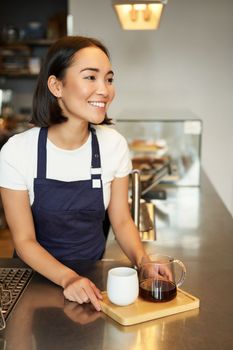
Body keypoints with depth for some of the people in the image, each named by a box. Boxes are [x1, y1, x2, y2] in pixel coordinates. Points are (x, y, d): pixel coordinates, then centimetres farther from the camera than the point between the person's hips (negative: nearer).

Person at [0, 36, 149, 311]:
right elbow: (24, 240, -11)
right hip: (37, 273, -2)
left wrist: (143, 261, -17)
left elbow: (121, 220, 1)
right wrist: (68, 278, -27)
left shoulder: (113, 144, -8)